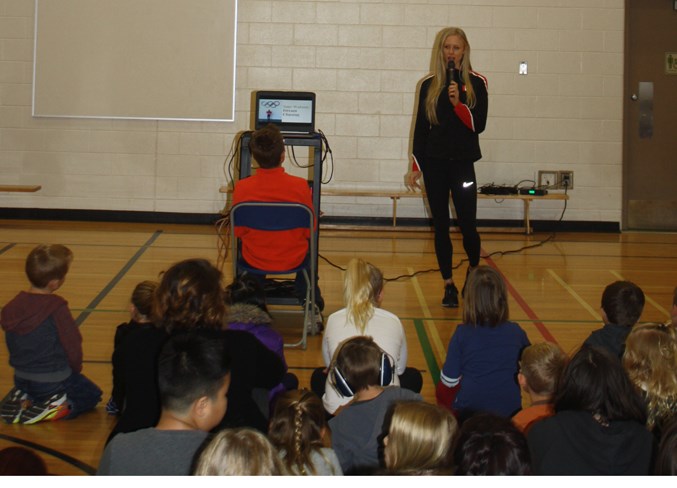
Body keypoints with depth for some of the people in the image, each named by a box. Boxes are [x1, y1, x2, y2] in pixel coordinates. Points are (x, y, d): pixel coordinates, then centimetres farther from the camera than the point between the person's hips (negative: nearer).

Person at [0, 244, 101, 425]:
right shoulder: (57, 308, -25)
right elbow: (73, 346, -17)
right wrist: (75, 369, 4)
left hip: (21, 381, 6)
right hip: (54, 382, -6)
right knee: (91, 394, 20)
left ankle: (22, 401, 8)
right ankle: (56, 409, -7)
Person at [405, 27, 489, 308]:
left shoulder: (476, 83, 0)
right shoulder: (429, 85, 6)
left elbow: (479, 125, -5)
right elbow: (421, 127, 9)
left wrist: (458, 103, -19)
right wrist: (415, 167, 7)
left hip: (462, 163, -2)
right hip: (434, 163, 2)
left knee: (467, 224, -6)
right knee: (440, 226, 3)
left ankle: (474, 268, 23)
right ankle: (449, 284, 11)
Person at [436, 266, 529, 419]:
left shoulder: (462, 334, -11)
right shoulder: (516, 332, -5)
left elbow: (449, 381, -8)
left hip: (468, 409, -3)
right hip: (510, 411, 3)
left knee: (442, 390, 25)